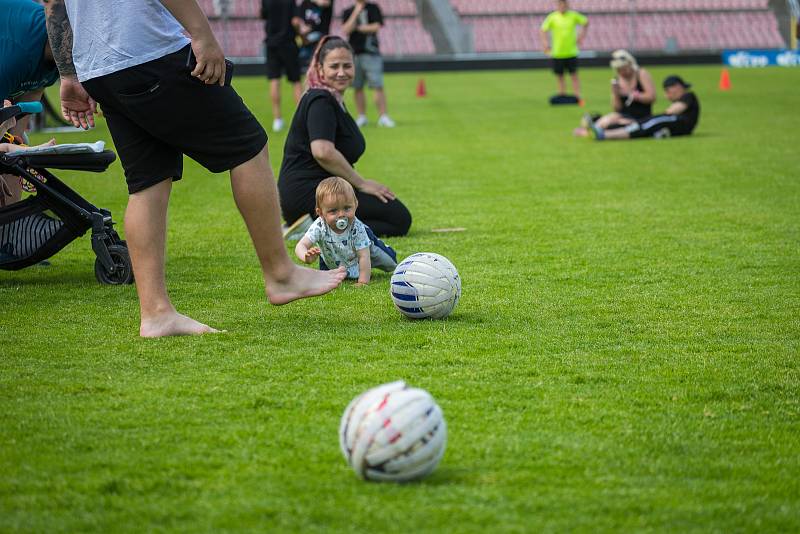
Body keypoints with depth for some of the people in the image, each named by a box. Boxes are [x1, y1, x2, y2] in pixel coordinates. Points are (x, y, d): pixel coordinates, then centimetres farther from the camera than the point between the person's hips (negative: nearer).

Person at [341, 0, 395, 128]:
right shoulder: (348, 12, 12)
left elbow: (376, 27, -5)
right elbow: (346, 30, -3)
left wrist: (358, 27, 0)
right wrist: (356, 13, -7)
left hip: (371, 53, -3)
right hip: (354, 53, 3)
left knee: (377, 86, -9)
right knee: (358, 87, 5)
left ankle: (383, 117, -9)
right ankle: (361, 117, 14)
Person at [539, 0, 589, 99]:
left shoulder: (573, 15, 1)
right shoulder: (552, 17, -3)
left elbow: (586, 22, 16)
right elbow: (542, 30, -7)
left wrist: (582, 35, 7)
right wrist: (545, 42, -22)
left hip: (571, 52, 0)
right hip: (557, 53, 0)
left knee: (574, 76, -3)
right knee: (560, 77, 5)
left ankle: (577, 97, -2)